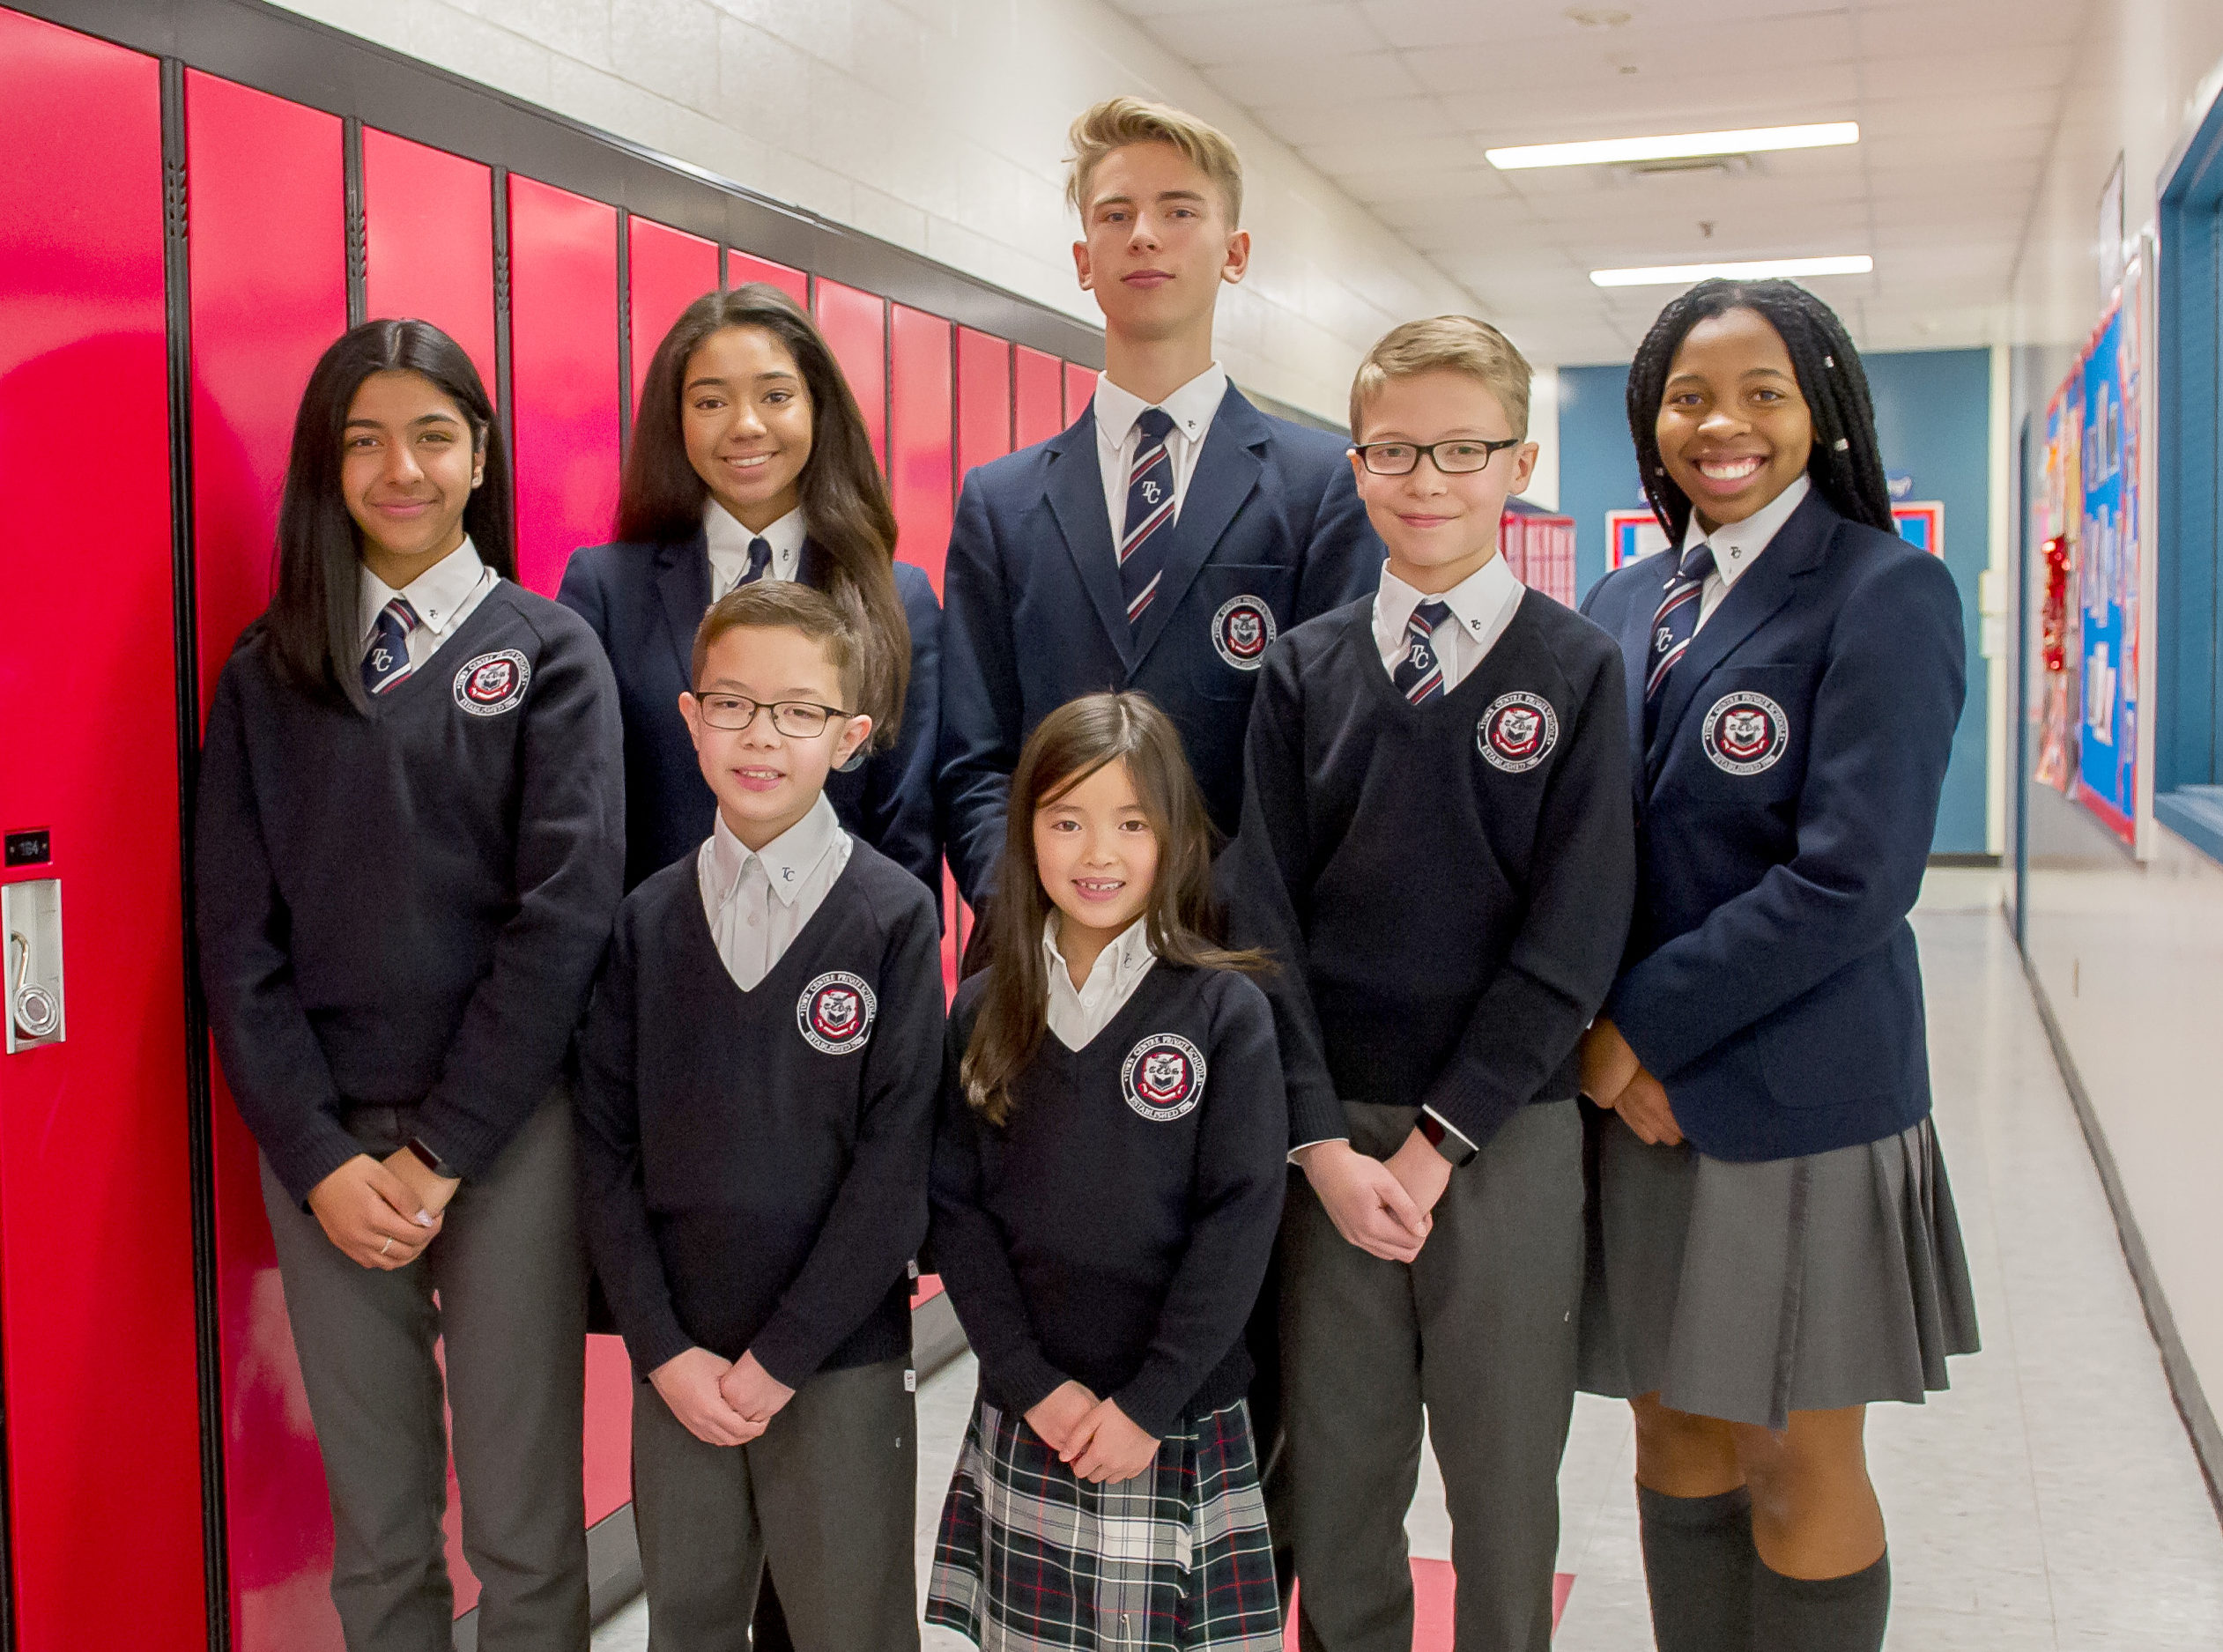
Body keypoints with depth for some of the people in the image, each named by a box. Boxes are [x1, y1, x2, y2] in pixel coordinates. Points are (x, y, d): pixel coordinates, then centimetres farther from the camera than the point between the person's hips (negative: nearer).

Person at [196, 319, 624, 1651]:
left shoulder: (549, 651, 2)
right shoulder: (266, 673, 9)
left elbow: (567, 911, -7)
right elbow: (236, 936, 4)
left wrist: (441, 1151, -11)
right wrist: (319, 1158, -7)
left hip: (507, 1131, -2)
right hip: (323, 1142, 2)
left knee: (523, 1528, 5)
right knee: (376, 1534, 10)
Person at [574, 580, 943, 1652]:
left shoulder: (894, 917, -6)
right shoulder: (648, 921, 3)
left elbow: (896, 1160, -9)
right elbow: (607, 1146, 3)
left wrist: (779, 1358, -11)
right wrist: (664, 1350, -5)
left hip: (840, 1361, -3)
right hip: (675, 1364, 3)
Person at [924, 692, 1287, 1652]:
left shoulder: (1224, 1010, -5)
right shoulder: (985, 1016, 3)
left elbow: (1239, 1217, -8)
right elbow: (957, 1209, 2)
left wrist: (1146, 1404, -12)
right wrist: (1035, 1385, -7)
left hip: (1181, 1426, -2)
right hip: (1025, 1422, 2)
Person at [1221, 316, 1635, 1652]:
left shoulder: (1577, 669, -2)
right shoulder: (1305, 671, 3)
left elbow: (1573, 938, -8)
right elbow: (1263, 916, 0)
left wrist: (1435, 1142, -12)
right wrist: (1324, 1143, -9)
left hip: (1509, 1134, -1)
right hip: (1330, 1136, 2)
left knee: (1505, 1479, 11)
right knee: (1336, 1476, 11)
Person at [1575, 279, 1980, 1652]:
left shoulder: (1886, 592, -9)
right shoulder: (1626, 606, 10)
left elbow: (1850, 880, -18)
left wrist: (1641, 1024, -14)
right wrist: (1608, 1044, -5)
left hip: (1798, 1095, -5)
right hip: (1635, 1091, 5)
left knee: (1794, 1464, 7)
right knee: (1676, 1436, 15)